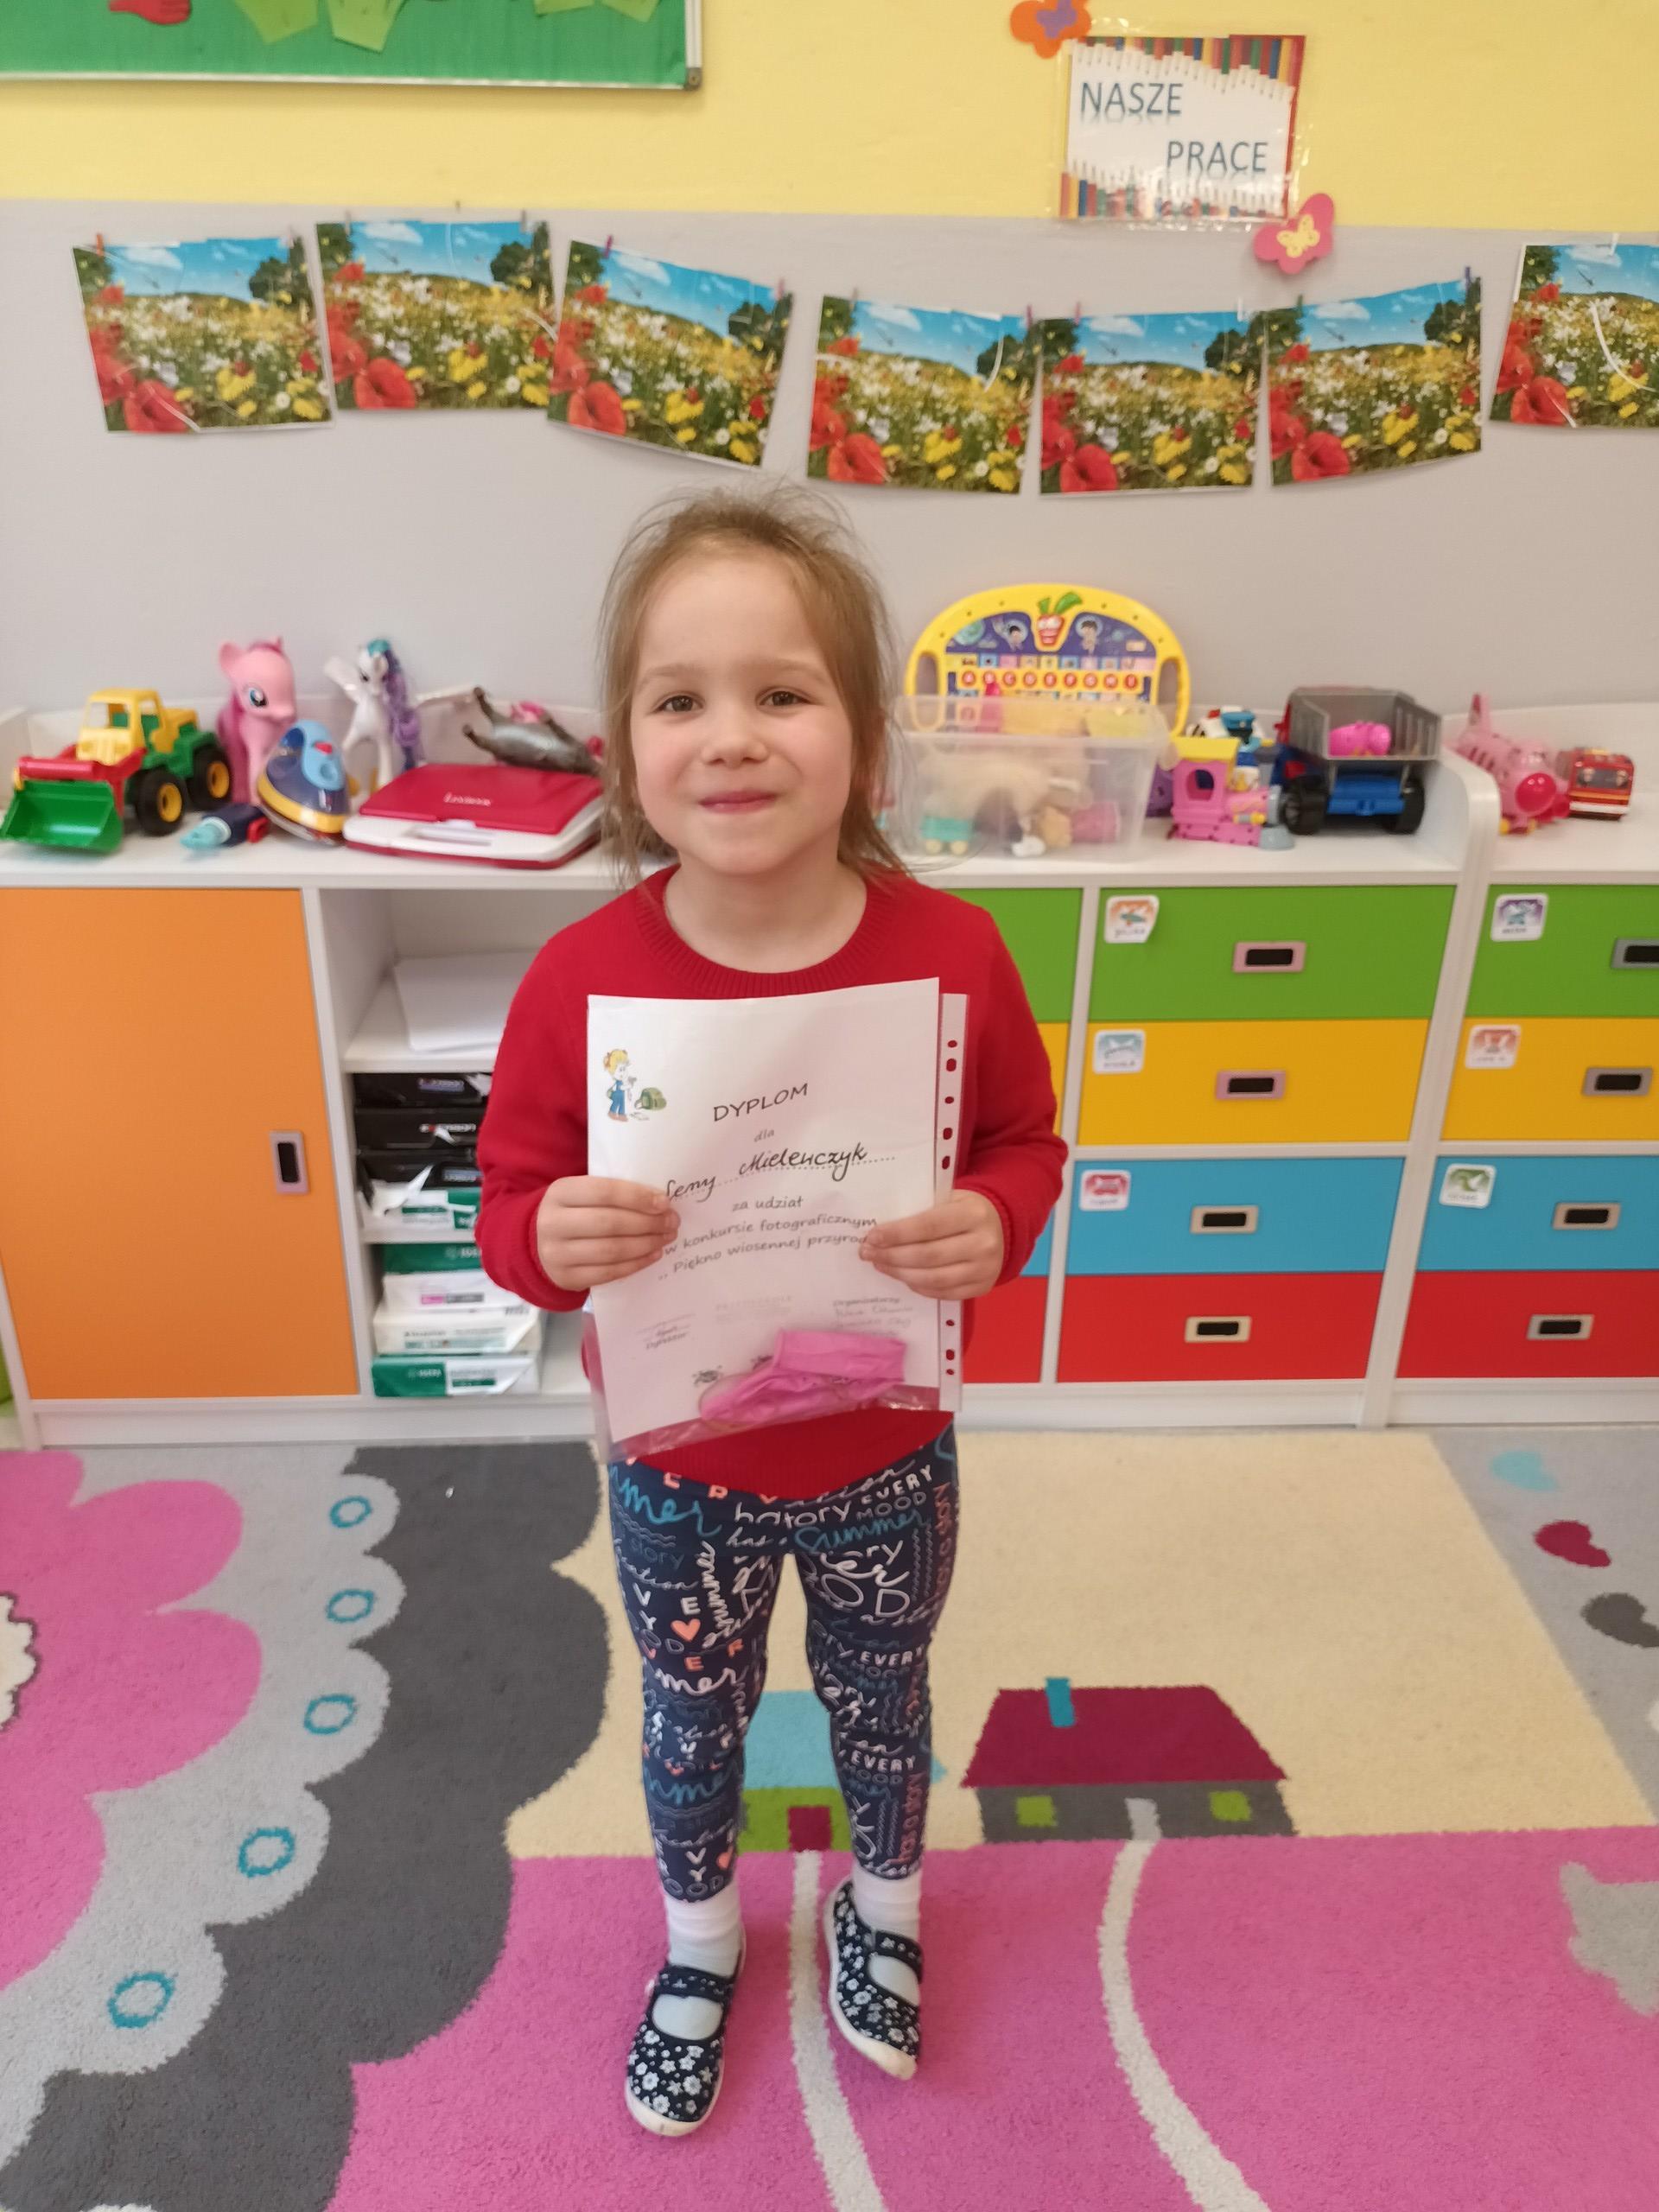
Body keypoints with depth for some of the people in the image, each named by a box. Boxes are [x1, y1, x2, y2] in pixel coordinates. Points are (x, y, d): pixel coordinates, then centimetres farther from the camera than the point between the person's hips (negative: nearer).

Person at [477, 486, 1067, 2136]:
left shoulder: (951, 956, -20)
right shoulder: (580, 977, -20)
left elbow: (1027, 1146, -5)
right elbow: (512, 1208, -9)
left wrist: (991, 1227, -27)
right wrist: (554, 1238, -32)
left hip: (884, 1460, 0)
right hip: (678, 1470, 0)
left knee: (878, 1702, 27)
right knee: (692, 1722, 26)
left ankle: (883, 1906, 61)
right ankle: (699, 1946, 59)